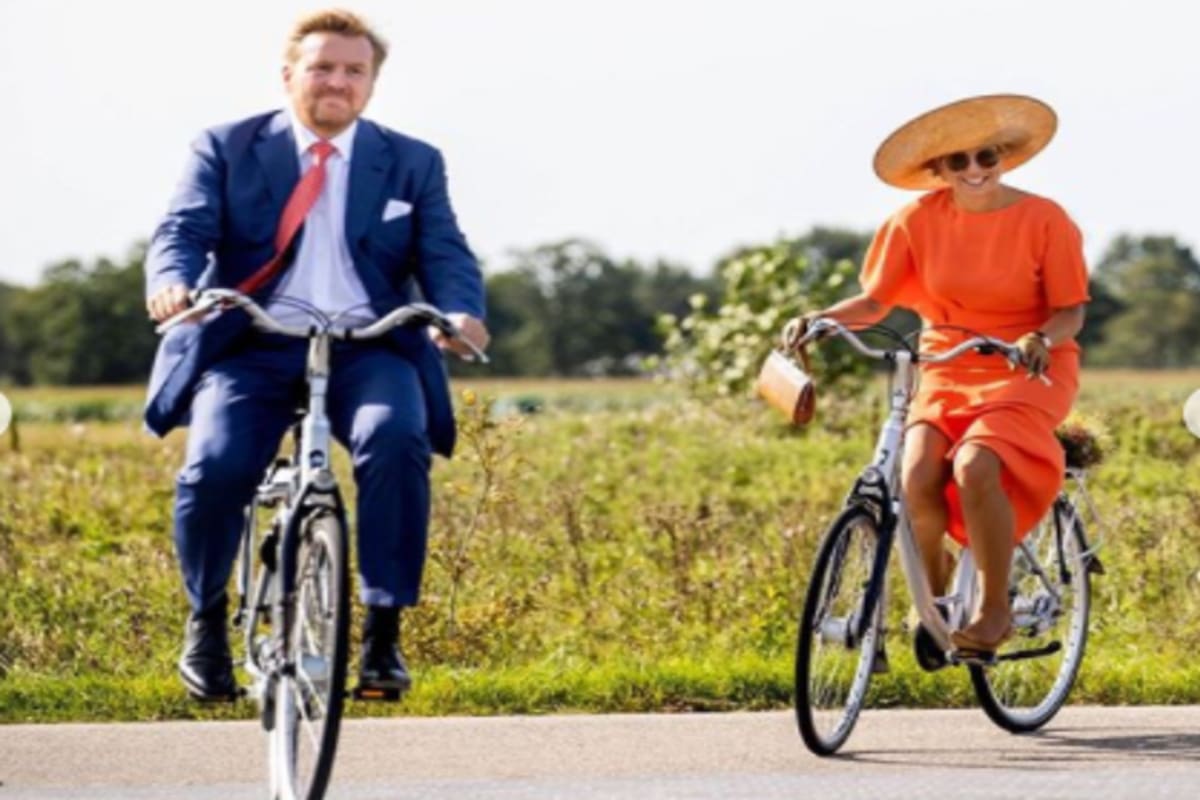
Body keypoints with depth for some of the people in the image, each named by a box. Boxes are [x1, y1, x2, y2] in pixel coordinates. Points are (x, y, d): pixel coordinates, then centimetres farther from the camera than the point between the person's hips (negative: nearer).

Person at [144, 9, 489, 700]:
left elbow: (445, 254, 2)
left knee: (397, 440, -32)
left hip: (367, 351, 0)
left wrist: (461, 311, -22)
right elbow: (184, 229, -1)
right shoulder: (226, 150, 11)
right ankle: (207, 621, 2)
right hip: (253, 346, 0)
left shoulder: (413, 164, 13)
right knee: (215, 466, -26)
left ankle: (384, 629, -23)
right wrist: (172, 281, -26)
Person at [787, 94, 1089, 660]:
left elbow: (1070, 312, -7)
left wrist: (1041, 339, -28)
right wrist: (822, 318, -17)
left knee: (974, 468, -32)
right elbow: (874, 301, 2)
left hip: (1023, 372, -3)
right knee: (917, 475, -25)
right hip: (946, 373, 3)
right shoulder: (920, 220, 0)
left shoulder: (1043, 220, -7)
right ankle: (933, 588, 4)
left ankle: (995, 610, -14)